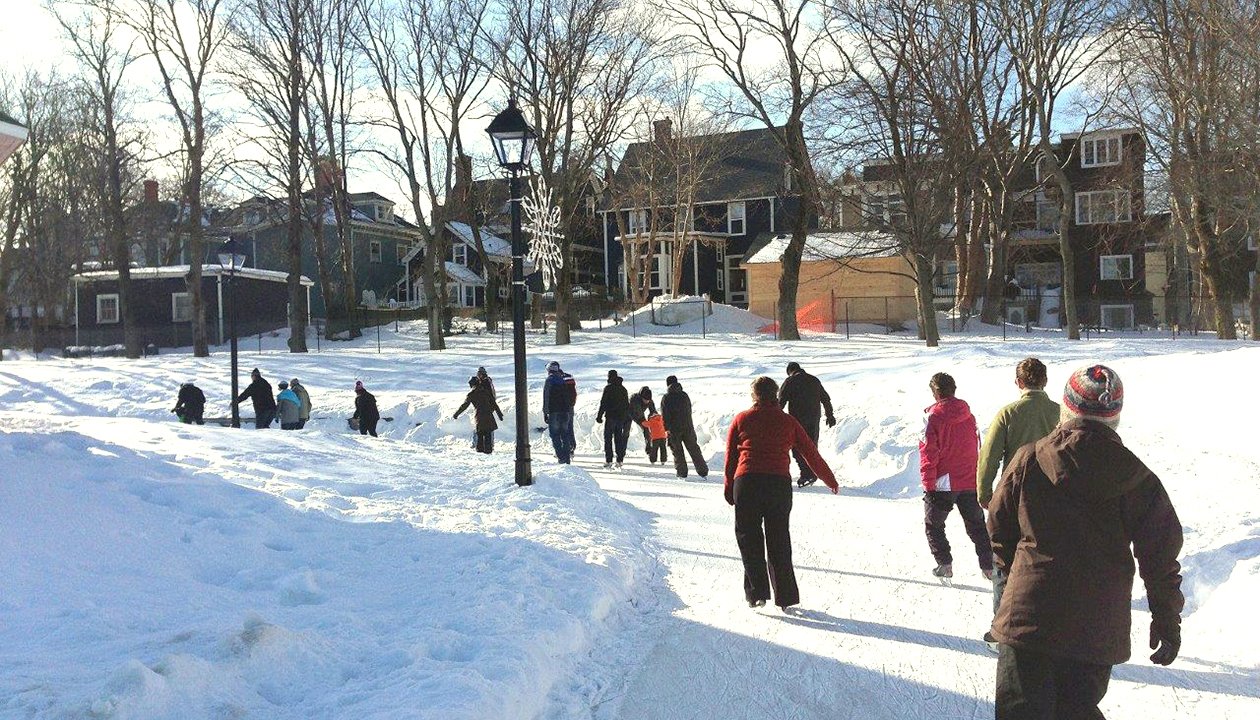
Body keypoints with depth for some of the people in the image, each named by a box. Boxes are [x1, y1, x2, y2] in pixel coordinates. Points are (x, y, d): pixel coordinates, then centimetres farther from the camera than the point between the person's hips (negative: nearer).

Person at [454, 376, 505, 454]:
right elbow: (493, 403, 10)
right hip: (488, 415, 1)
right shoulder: (485, 391, 9)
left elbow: (464, 405, 5)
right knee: (488, 433, 5)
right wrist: (499, 413, 15)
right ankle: (488, 449, 1)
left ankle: (480, 449, 9)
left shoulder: (471, 394, 2)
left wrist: (456, 413, 16)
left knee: (479, 434, 10)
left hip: (478, 416, -1)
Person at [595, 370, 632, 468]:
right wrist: (627, 418, 22)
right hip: (621, 417, 5)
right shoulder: (623, 388, 12)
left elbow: (603, 403, -10)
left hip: (611, 416, -5)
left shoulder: (608, 388, -7)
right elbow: (627, 404, 16)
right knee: (619, 439, 10)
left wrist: (599, 416, -5)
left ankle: (608, 460, -8)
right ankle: (620, 460, 6)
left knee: (608, 438, -1)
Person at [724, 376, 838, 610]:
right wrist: (830, 480, 27)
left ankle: (756, 592, 2)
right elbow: (811, 453, 16)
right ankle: (785, 597, 13)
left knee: (748, 537, 10)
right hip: (779, 484, 1)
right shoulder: (787, 421, 12)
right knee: (779, 540, 11)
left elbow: (730, 457, 8)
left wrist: (729, 488, 17)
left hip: (746, 483, -1)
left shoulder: (741, 419, 9)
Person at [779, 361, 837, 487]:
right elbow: (826, 399, 19)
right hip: (814, 418, 5)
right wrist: (830, 416, 28)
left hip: (797, 418, -5)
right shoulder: (814, 380, 13)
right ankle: (813, 473, 18)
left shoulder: (789, 381, -4)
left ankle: (806, 473, -10)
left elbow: (780, 401, -9)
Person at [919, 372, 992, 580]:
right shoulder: (968, 415, 3)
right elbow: (976, 448, 11)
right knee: (977, 525, 16)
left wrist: (928, 482, -8)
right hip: (970, 482, 5)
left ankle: (944, 564, 6)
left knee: (933, 524, 13)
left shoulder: (933, 417, -13)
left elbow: (928, 452, -13)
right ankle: (988, 566, 14)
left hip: (943, 484, -4)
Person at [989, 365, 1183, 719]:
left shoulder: (1028, 461, -6)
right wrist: (1167, 620, 14)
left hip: (1028, 618, -2)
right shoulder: (1138, 479, -4)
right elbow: (1161, 557, 1)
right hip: (1099, 632, 2)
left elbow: (999, 527, 5)